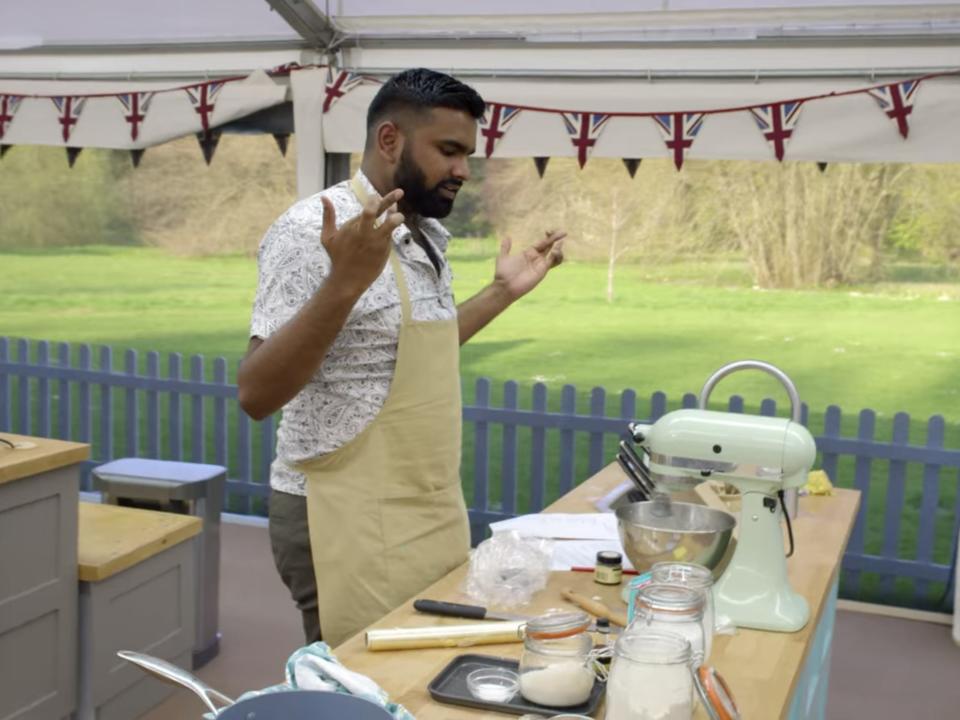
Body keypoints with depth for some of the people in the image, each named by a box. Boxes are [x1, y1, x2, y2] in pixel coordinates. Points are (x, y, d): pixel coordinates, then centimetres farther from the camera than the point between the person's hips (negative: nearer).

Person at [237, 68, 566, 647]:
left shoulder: (425, 235, 9)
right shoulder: (315, 230, -17)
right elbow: (256, 395, -22)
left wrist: (504, 291, 18)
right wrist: (344, 283, -33)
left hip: (431, 512, 8)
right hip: (352, 523, -8)